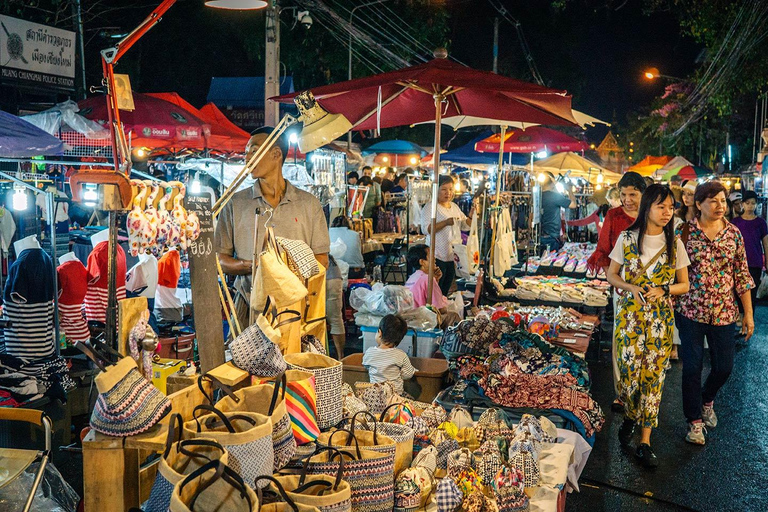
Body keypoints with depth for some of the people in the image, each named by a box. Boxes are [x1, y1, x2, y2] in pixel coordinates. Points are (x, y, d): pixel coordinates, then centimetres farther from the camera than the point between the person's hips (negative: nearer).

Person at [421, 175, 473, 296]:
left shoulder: (454, 206, 15)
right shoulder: (430, 207, -8)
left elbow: (465, 226, 18)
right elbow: (425, 229, -20)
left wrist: (471, 217, -2)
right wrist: (445, 222, -28)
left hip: (453, 256, 7)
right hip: (438, 257, -7)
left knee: (445, 292, 14)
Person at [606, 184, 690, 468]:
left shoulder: (674, 243, 2)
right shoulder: (627, 238, 0)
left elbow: (684, 285, 7)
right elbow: (611, 275, 7)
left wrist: (663, 289, -13)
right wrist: (631, 288, -12)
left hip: (660, 316, 1)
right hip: (629, 313, -1)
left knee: (653, 374, 1)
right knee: (628, 369, -5)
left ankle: (645, 441, 10)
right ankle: (630, 415, 28)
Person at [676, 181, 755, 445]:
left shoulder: (734, 233, 1)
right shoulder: (684, 231, -7)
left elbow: (742, 275, 5)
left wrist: (748, 313, 4)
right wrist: (669, 305, -2)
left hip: (724, 312, 3)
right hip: (690, 310, -3)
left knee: (724, 366, 10)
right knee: (692, 367, 2)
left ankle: (707, 400, 41)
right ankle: (695, 421, 20)